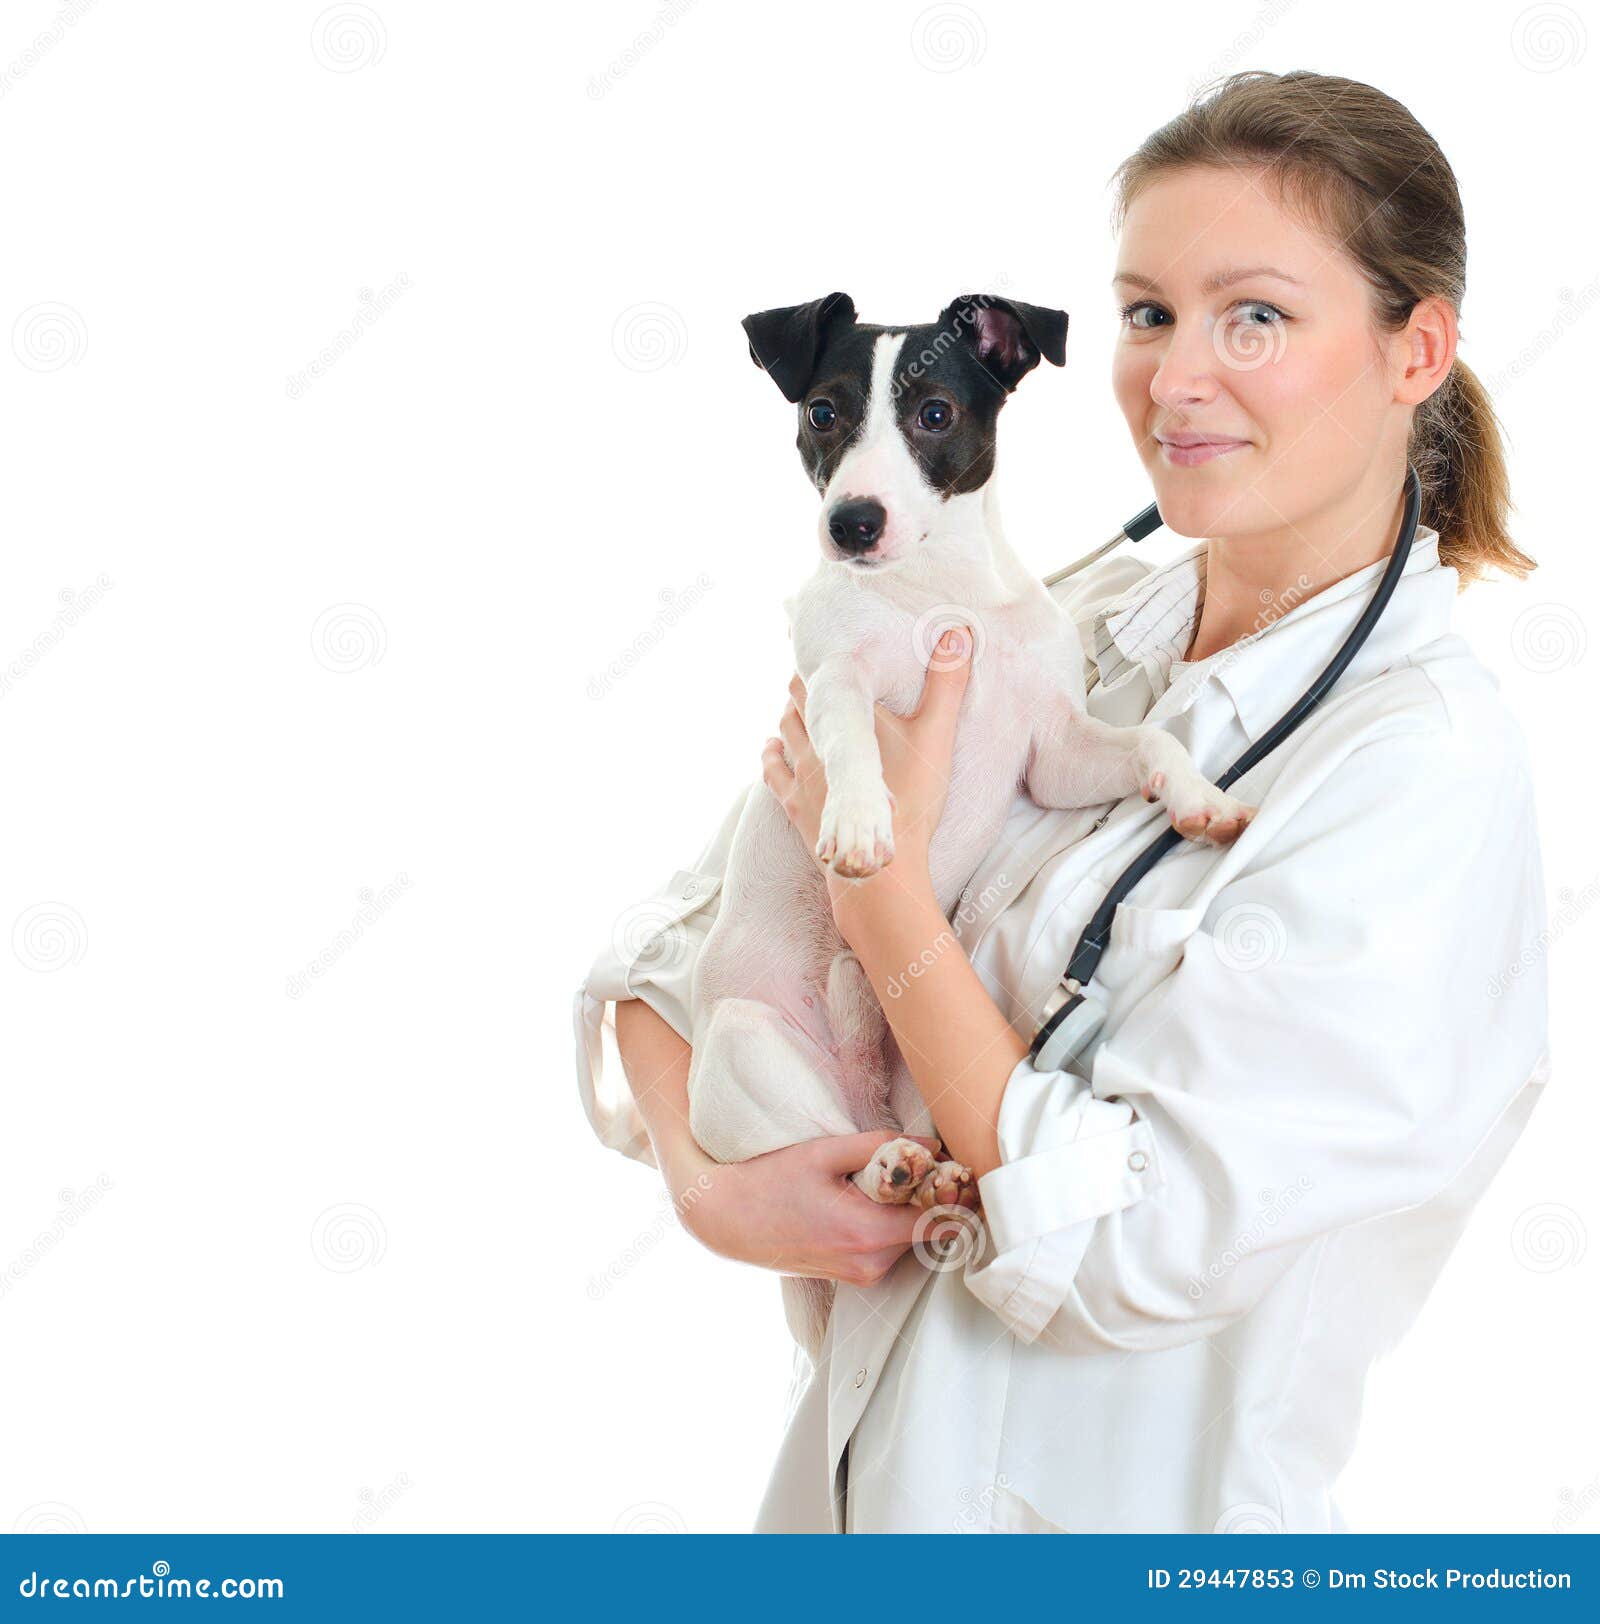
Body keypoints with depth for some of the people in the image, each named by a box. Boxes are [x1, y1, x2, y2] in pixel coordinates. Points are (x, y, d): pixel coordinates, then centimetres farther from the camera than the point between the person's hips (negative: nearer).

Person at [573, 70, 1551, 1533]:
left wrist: (879, 877, -17)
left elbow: (1128, 1244, -22)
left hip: (1135, 1510, -5)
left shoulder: (1430, 770, -19)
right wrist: (706, 1176, -17)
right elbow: (677, 935, 1)